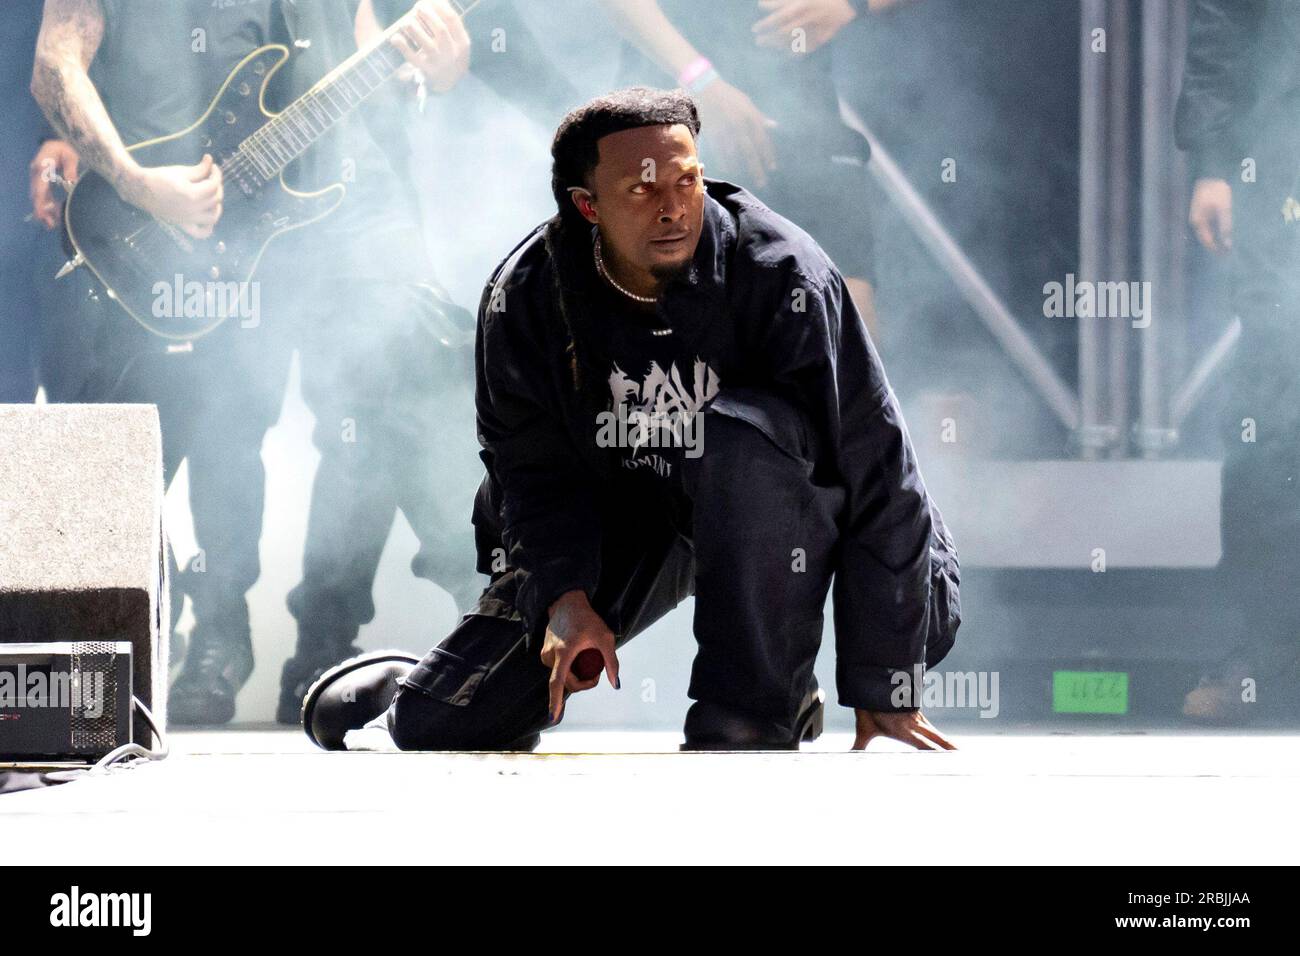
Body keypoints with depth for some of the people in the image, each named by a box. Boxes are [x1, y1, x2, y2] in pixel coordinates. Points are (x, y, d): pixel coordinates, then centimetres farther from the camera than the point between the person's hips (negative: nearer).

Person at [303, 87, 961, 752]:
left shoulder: (784, 275, -25)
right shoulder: (524, 297, -14)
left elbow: (879, 476, -23)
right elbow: (534, 472, -6)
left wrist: (886, 691, -23)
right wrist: (565, 598, -29)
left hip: (771, 513, -2)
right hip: (615, 519, 2)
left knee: (740, 433, -39)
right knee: (435, 726, -9)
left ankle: (755, 712, -24)